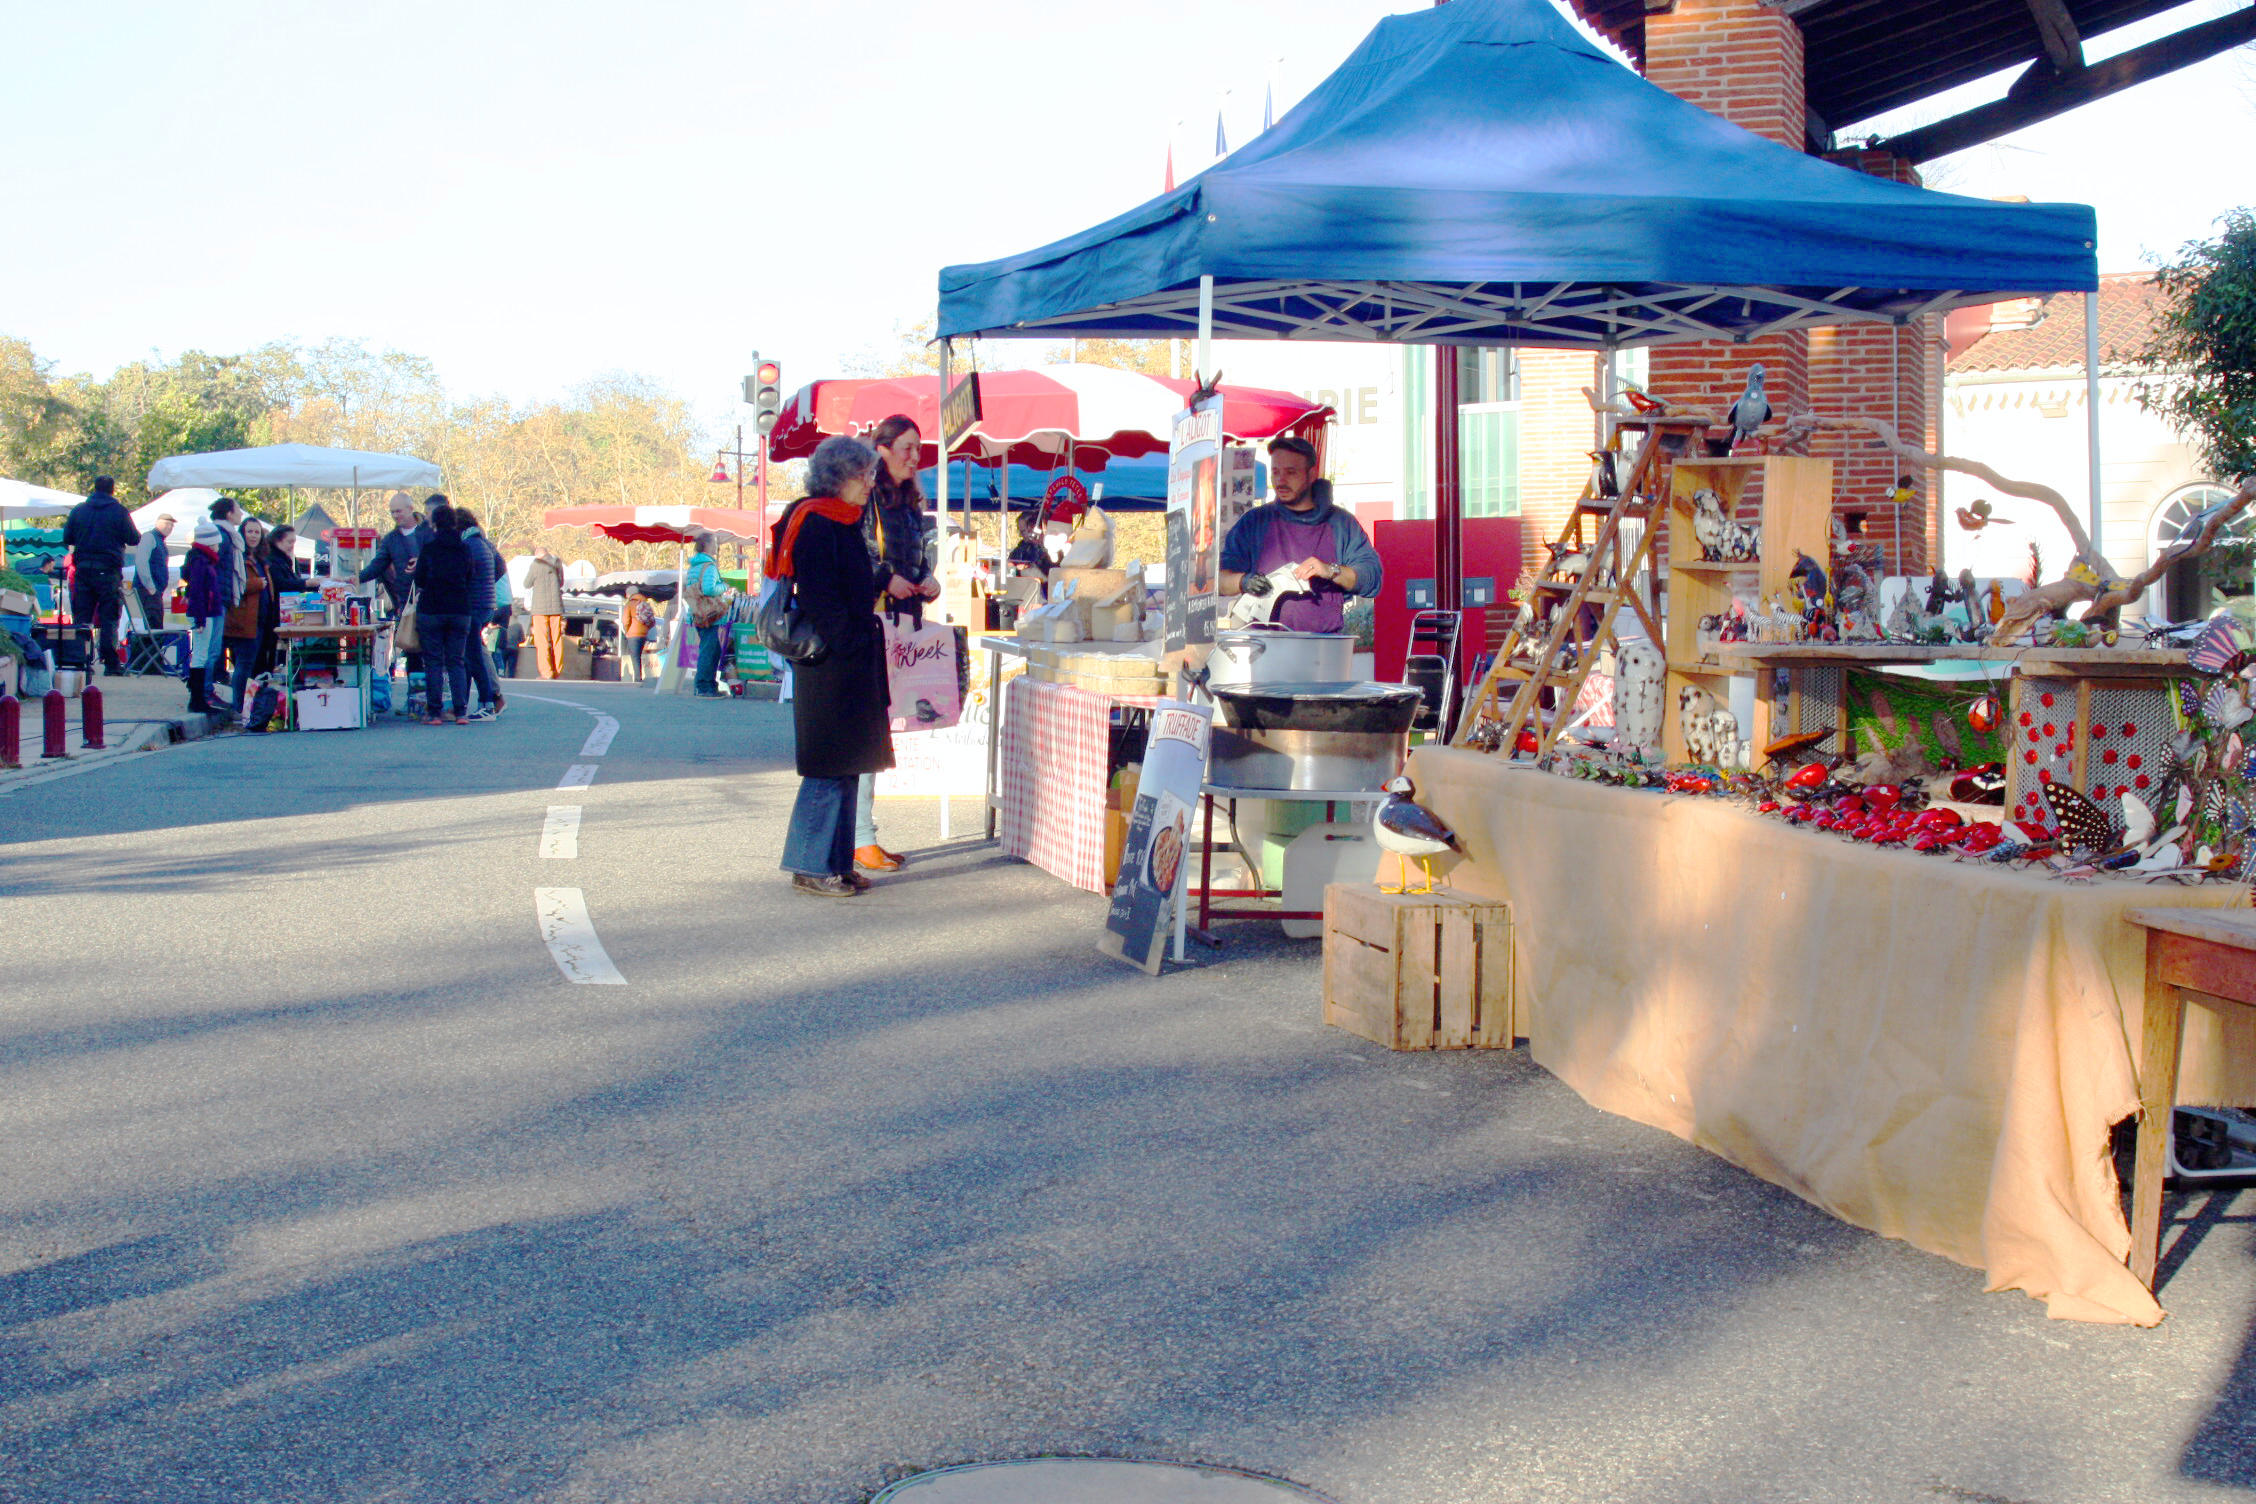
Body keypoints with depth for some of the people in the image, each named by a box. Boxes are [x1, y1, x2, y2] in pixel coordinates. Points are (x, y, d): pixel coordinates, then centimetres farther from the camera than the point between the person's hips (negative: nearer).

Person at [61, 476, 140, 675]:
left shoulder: (78, 510, 7)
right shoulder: (119, 511, -4)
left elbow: (67, 539, 10)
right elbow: (134, 539, -3)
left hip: (83, 569, 3)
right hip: (108, 571, -3)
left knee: (81, 617, 8)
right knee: (109, 618, -1)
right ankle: (111, 663, -4)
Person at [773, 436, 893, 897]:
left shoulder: (845, 523, 16)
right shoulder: (816, 523, -13)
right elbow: (818, 598, -19)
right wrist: (852, 642, -19)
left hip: (852, 663, 10)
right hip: (829, 663, -10)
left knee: (847, 766, 12)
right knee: (829, 767, -6)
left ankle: (837, 863, 18)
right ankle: (811, 866, 1)